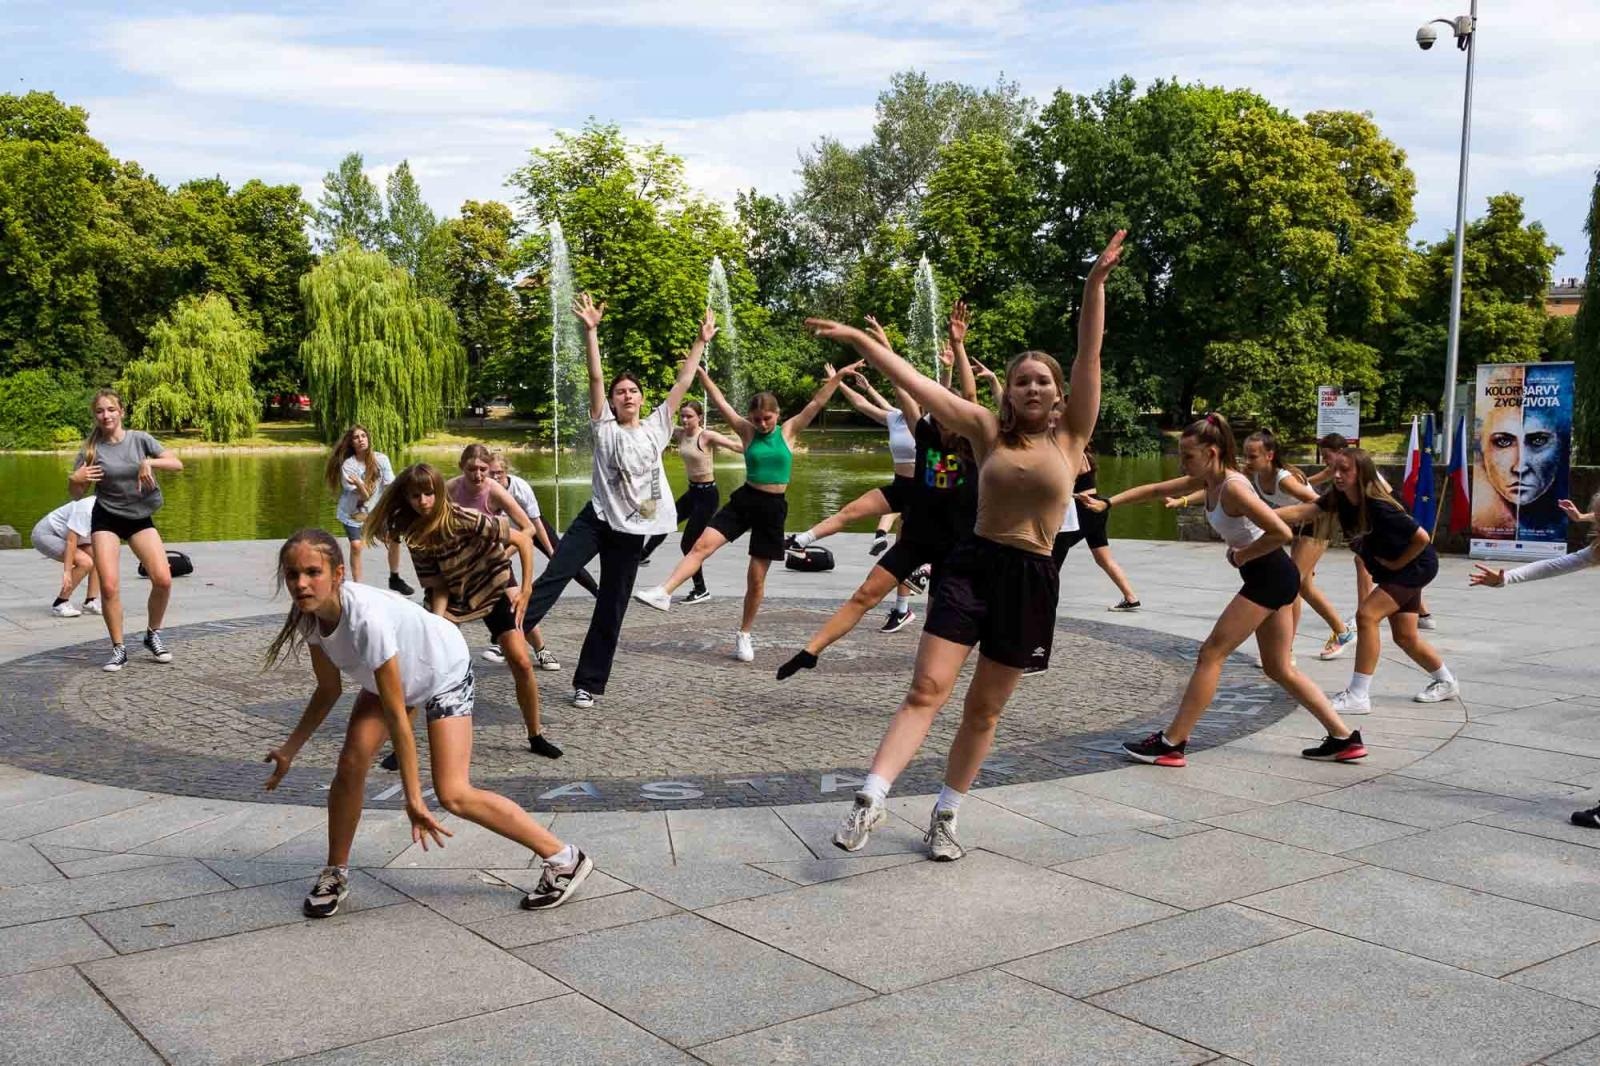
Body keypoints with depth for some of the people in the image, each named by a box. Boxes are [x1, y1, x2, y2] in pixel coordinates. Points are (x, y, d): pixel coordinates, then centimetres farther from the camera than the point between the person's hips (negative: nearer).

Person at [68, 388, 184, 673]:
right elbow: (77, 495, 3)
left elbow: (177, 464, -10)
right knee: (109, 586, -12)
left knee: (163, 580, -12)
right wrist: (75, 480, -19)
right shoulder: (91, 449, -4)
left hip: (141, 518, 1)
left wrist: (149, 462, -25)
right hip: (106, 520, 0)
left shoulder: (140, 439, -4)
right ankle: (118, 649, 4)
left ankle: (153, 635, 13)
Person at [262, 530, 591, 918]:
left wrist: (413, 799, -31)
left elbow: (396, 717, -36)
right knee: (350, 766, -9)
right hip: (390, 675, 7)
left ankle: (565, 859, -3)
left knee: (453, 794, -14)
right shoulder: (309, 614, -19)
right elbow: (328, 690, -1)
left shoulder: (366, 618, -42)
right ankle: (335, 874, 14)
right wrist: (290, 749, -2)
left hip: (444, 672, -7)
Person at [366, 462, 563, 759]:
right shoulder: (413, 533, -15)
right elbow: (437, 585, -11)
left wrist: (526, 590, -20)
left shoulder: (464, 518, -29)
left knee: (522, 663, -11)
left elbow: (523, 539, -22)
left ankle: (536, 737, 9)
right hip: (452, 596, 3)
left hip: (494, 589, -3)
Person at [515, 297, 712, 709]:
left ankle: (589, 683, 13)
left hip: (631, 531, 2)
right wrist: (591, 331, -17)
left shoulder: (655, 429, 8)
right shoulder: (605, 429, 1)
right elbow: (596, 378, -8)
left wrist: (701, 342, 9)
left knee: (611, 609, 6)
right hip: (596, 519, -2)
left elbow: (681, 384, 9)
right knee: (554, 575, -22)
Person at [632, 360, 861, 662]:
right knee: (702, 544, -17)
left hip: (773, 507, -1)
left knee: (756, 577, 4)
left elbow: (817, 403, -7)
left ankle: (744, 635, 18)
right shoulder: (747, 432, 2)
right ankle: (663, 593, -21)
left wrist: (838, 377, -15)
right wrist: (701, 374, -10)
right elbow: (721, 404, -3)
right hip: (745, 498, 1)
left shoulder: (789, 431, 0)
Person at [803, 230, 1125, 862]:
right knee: (927, 689, -11)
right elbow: (915, 383, -1)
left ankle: (944, 817, 20)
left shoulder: (1070, 437, 2)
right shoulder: (988, 431, 4)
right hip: (971, 564, 0)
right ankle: (871, 801, -16)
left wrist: (1096, 283, -14)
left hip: (1032, 580, 1)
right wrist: (858, 339, -5)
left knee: (984, 710, 9)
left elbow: (1089, 356, -6)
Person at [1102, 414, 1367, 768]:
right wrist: (1108, 503, 4)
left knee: (1211, 654, -6)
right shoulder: (1207, 480, 6)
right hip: (1270, 578, 10)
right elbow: (1154, 490, 13)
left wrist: (1242, 556, -15)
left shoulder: (1232, 487, -21)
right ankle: (1344, 738, 18)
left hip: (1270, 578, -10)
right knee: (1279, 668, 15)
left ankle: (1171, 744, -1)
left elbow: (1282, 532, -28)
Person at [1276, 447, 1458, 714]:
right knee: (1405, 637, 14)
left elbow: (1422, 538, -27)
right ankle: (1446, 683, 38)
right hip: (1391, 571, 9)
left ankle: (1358, 697, -19)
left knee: (1367, 615, -22)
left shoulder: (1379, 508, -31)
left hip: (1416, 565, -9)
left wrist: (1398, 563, -16)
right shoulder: (1340, 499, -10)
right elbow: (1302, 512, -20)